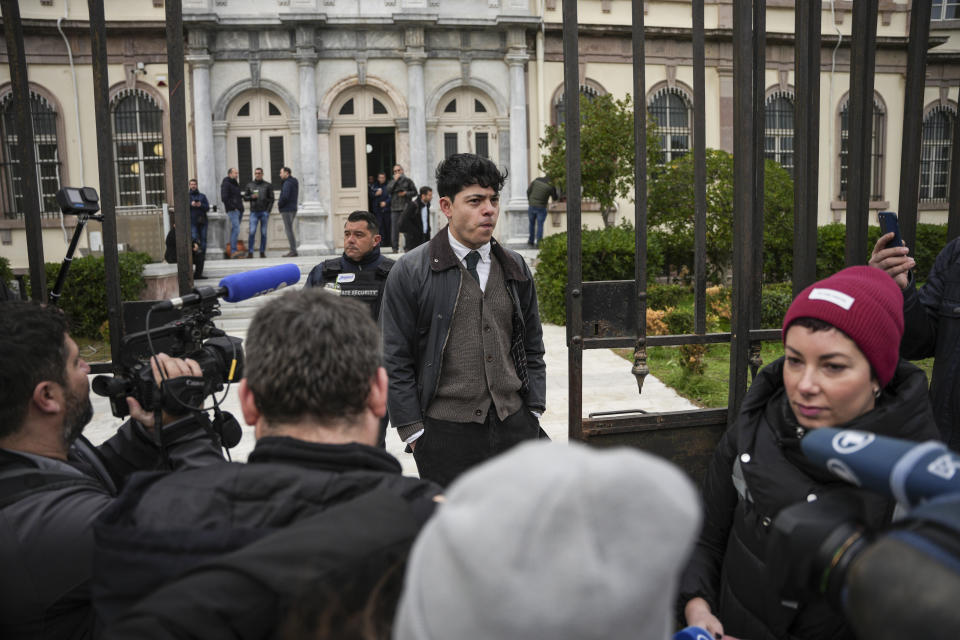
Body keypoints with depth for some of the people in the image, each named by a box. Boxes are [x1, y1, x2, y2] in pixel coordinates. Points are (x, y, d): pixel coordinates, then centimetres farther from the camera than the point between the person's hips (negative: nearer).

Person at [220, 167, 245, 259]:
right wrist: (232, 207, -16)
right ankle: (233, 251, -16)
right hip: (232, 210, -9)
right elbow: (224, 198, -14)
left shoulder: (236, 184, 21)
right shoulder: (226, 184, -6)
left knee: (235, 230, 8)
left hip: (239, 210, 9)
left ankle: (232, 251, 11)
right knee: (236, 230, -15)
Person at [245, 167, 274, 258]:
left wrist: (268, 211, -6)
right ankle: (250, 252, -6)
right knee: (252, 232, -9)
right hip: (254, 212, 1)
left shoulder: (268, 185, 6)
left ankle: (262, 252, 8)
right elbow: (246, 197, 14)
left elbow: (271, 199, 4)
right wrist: (251, 197, -8)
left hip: (264, 212, 0)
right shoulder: (249, 185, 11)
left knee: (263, 233, 2)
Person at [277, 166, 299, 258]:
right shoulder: (294, 182, 16)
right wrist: (280, 200, 10)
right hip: (293, 208, 10)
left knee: (289, 230, -7)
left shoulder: (287, 183, -14)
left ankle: (293, 251, -8)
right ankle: (293, 250, 15)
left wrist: (279, 205, -7)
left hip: (287, 209, -10)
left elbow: (285, 197, -23)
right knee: (288, 229, 15)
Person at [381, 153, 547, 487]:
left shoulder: (514, 268, 11)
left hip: (515, 425, 4)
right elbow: (395, 362, -4)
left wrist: (534, 412, 8)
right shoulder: (411, 271, -4)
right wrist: (414, 432, -7)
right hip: (446, 433, -4)